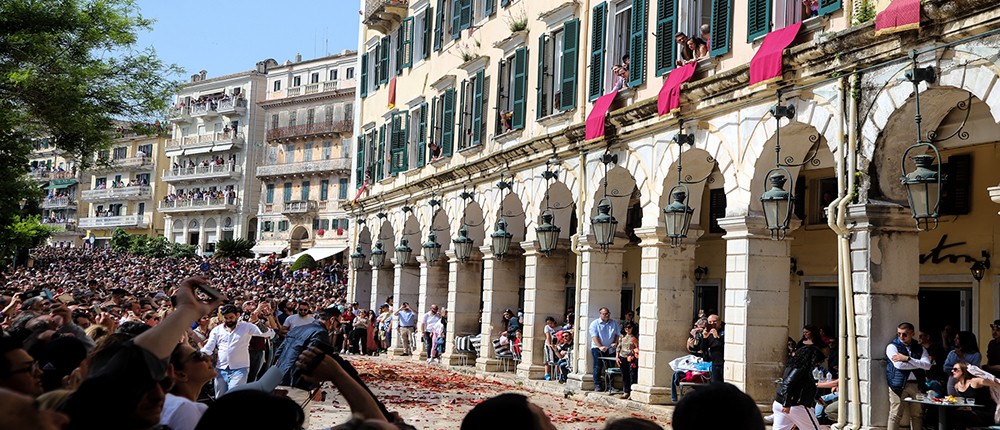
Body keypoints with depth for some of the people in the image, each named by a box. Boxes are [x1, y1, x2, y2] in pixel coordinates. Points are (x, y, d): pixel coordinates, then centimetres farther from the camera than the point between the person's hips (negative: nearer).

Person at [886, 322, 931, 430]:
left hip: (916, 384, 4)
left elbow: (927, 366, -4)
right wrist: (919, 364, -4)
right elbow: (898, 365, -13)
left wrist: (907, 358, -13)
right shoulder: (892, 346, 2)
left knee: (917, 415, 7)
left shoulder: (920, 348, 13)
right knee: (895, 415, -6)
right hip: (899, 384, -4)